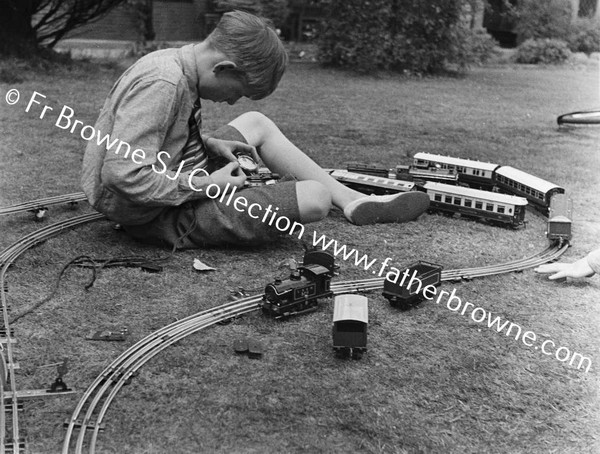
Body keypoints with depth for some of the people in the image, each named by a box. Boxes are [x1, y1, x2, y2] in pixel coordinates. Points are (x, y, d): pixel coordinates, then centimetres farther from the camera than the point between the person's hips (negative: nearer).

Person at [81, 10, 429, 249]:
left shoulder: (174, 61, 1)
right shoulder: (162, 84, -27)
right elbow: (123, 174, -32)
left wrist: (209, 144, 2)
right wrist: (208, 185, -23)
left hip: (180, 183, 10)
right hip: (162, 217, -10)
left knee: (255, 122, 14)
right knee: (314, 197, -19)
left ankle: (356, 201, 12)